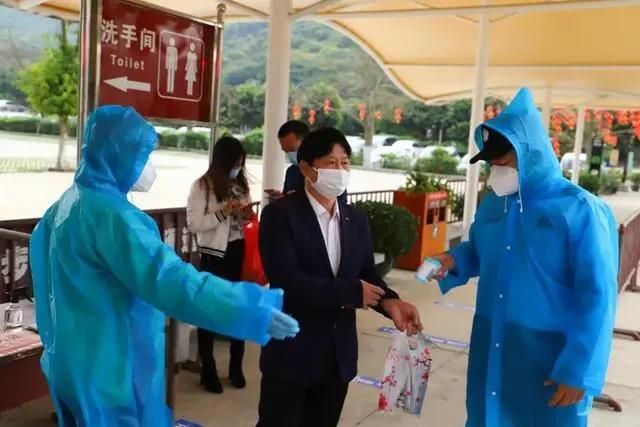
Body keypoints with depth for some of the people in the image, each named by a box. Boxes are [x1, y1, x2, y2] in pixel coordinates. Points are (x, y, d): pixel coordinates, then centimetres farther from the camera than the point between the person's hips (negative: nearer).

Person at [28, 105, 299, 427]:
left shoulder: (70, 202, 6)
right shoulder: (109, 214, -26)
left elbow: (42, 248, 22)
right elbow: (172, 280, -36)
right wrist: (255, 311, -38)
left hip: (74, 362, 10)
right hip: (109, 372, -10)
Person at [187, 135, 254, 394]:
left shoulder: (241, 184, 6)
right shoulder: (202, 186, -8)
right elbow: (193, 224, -13)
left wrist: (248, 216, -6)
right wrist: (224, 212, -21)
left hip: (239, 253, 5)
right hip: (215, 256, -4)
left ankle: (236, 367, 26)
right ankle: (208, 370, 20)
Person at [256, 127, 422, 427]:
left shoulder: (356, 220, 8)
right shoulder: (280, 214, -12)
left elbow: (367, 273, 6)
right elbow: (286, 280, -23)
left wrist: (389, 301, -16)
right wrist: (352, 292, -19)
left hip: (339, 354, 6)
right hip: (292, 351, -6)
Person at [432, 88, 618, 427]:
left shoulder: (580, 209, -14)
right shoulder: (491, 205, 4)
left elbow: (597, 299, -14)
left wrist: (578, 371, -15)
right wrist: (454, 261, -3)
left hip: (550, 359, -5)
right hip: (490, 352, 6)